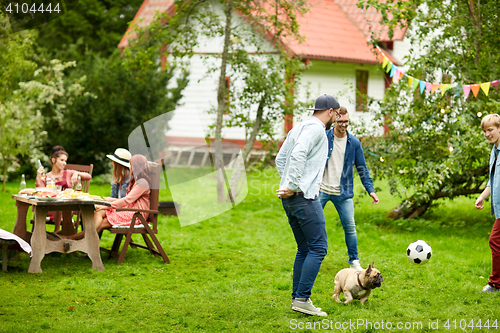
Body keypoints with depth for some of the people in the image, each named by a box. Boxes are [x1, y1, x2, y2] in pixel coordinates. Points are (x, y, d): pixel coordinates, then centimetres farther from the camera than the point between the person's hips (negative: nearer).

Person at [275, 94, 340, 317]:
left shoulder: (298, 129, 20)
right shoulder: (316, 129, -10)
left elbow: (280, 159, 23)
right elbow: (298, 155, -24)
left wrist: (288, 184, 15)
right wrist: (293, 187, -20)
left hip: (290, 198, 10)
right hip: (304, 197, -10)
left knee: (305, 248, 13)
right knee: (318, 246, -8)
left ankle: (297, 298, 13)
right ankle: (302, 298, -12)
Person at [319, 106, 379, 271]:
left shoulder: (354, 142, 2)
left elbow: (362, 169, 7)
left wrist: (371, 190, -2)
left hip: (343, 193, 1)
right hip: (321, 190, -1)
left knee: (350, 227, 0)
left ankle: (354, 262, 15)